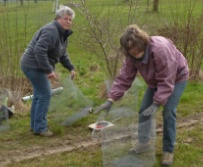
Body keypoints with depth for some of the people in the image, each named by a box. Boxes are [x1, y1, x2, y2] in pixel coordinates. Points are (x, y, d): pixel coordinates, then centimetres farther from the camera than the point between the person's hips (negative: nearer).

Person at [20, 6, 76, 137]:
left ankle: (35, 125, 26)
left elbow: (62, 54, 21)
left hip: (36, 66, 11)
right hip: (34, 66, -11)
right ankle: (40, 127, 2)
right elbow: (39, 51, -31)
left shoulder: (63, 34, 11)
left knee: (39, 95, 16)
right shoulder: (51, 31, -22)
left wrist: (71, 68, 12)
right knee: (45, 95, -8)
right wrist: (49, 70, -29)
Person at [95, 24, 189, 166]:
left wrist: (156, 104, -42)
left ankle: (169, 150, 0)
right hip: (156, 80, 6)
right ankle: (143, 142, 20)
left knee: (168, 112, -15)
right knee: (144, 110, 1)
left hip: (176, 78, -6)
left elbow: (166, 82, -37)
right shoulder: (132, 55, -21)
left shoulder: (161, 50, -41)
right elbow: (124, 78, -20)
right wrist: (111, 100, -29)